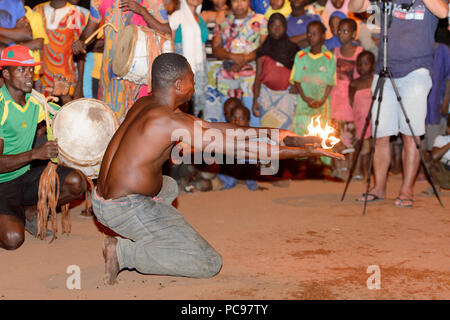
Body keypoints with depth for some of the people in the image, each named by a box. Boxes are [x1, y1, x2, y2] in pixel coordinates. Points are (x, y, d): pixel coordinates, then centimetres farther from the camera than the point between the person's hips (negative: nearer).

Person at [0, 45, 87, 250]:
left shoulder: (34, 100, 4)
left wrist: (62, 96, -5)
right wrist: (35, 153, -35)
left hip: (25, 176, 7)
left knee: (76, 183, -14)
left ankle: (30, 213, 8)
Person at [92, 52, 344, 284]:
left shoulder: (145, 104, 8)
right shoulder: (170, 122, -21)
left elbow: (208, 127, 14)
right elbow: (243, 149, -18)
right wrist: (305, 152, -11)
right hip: (127, 210, -10)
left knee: (169, 187, 40)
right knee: (210, 263, -7)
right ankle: (123, 253, -7)